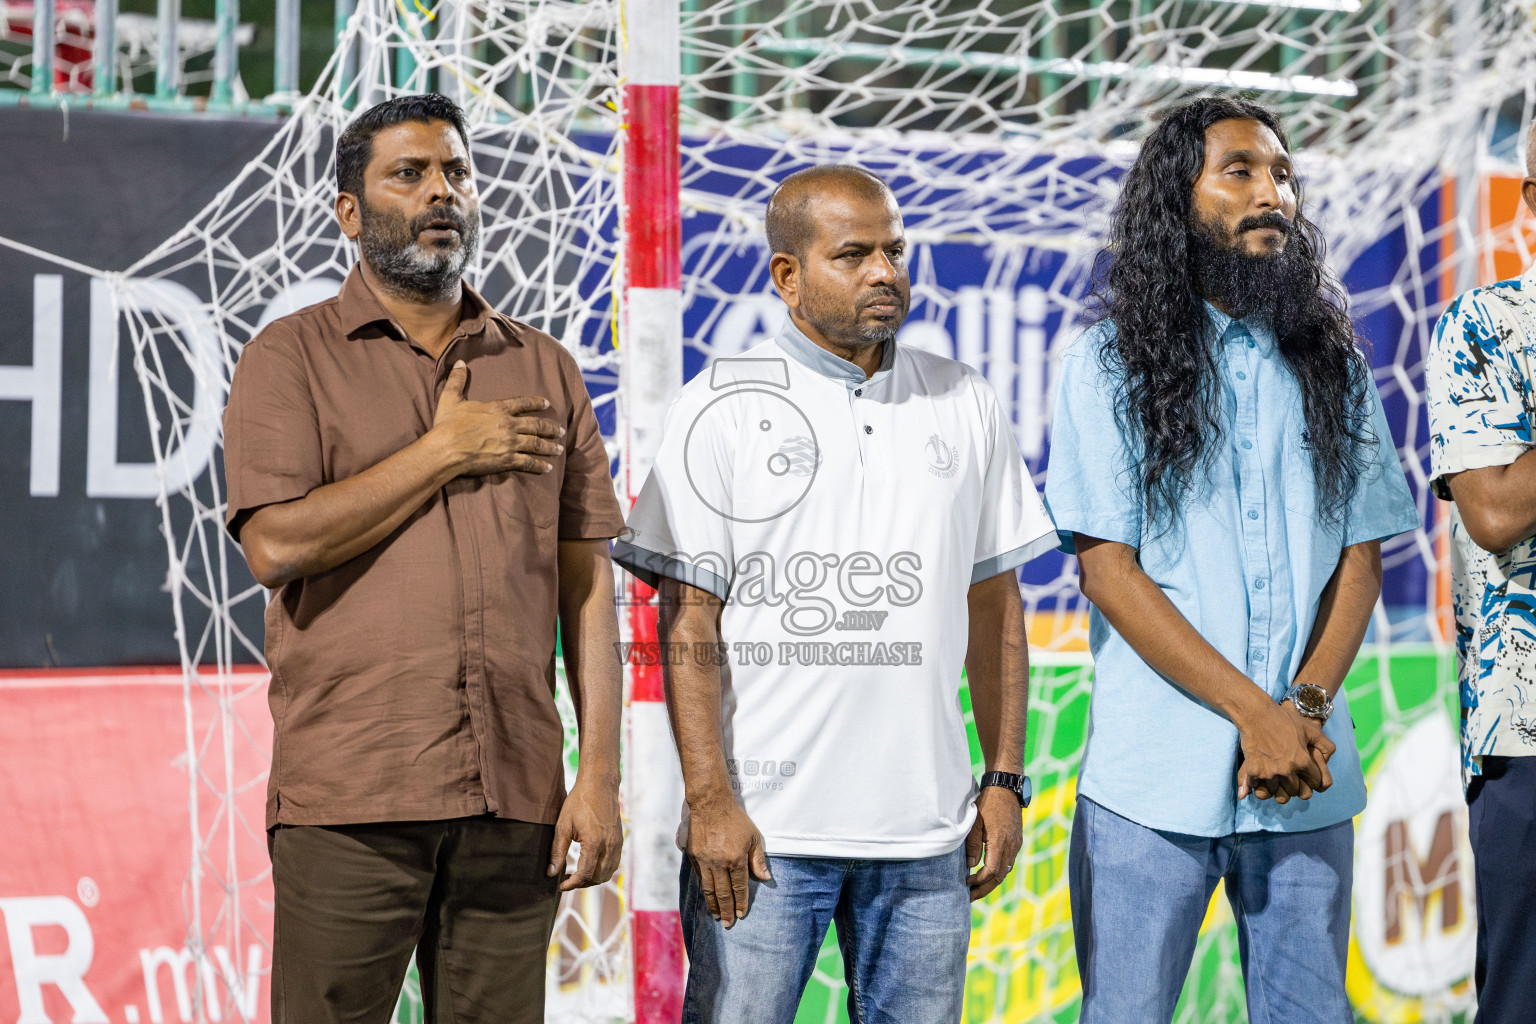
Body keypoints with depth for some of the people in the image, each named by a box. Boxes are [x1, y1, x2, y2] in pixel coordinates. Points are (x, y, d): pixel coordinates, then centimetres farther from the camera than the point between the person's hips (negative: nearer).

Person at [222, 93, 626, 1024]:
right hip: (350, 801, -3)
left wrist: (602, 772, 2)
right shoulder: (293, 357, 5)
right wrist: (446, 451, -6)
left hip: (515, 801, 3)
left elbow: (586, 580, 10)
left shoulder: (545, 370, 15)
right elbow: (277, 544, -10)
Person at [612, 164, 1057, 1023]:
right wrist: (711, 803, -11)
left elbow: (995, 604, 14)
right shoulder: (723, 408, -1)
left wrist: (1006, 778, 8)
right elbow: (688, 625, -5)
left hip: (926, 825, 4)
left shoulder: (966, 405, 11)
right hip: (761, 826, -3)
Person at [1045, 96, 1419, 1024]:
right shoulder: (1111, 363, 0)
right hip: (1155, 776, -3)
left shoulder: (1333, 363, 11)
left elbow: (1363, 553, 8)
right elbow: (1108, 569, -6)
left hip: (1308, 776, 3)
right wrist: (1256, 712, -13)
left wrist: (1309, 707, -9)